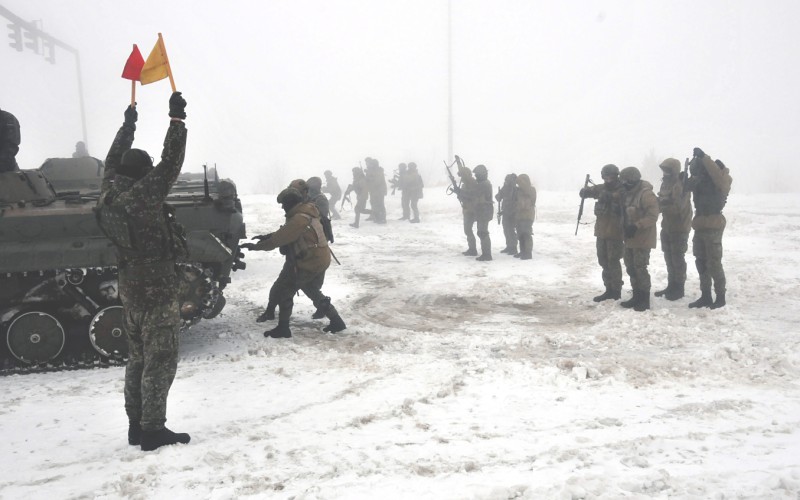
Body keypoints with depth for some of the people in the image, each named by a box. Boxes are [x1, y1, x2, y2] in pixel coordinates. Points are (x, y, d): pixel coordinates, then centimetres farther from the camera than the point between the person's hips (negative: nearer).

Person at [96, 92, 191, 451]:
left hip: (130, 290, 8)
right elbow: (171, 162, -16)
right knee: (160, 360, -2)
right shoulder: (144, 194, -16)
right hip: (157, 291, -8)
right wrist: (177, 118, -12)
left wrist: (128, 125, 29)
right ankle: (152, 430, 2)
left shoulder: (109, 194, 5)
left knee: (138, 358, 15)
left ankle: (136, 426, 22)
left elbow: (112, 161, 21)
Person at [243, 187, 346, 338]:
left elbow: (279, 238, -20)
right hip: (320, 261, 10)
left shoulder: (298, 219, -20)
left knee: (283, 290, 1)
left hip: (308, 264, -10)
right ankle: (336, 321, 25)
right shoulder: (308, 213, 11)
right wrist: (268, 236, 10)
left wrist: (256, 246, -11)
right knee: (314, 292, 25)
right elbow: (285, 232, 19)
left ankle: (283, 328, 6)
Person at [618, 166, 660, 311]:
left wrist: (636, 226, -27)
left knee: (640, 268, -6)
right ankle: (637, 296, 24)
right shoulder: (628, 194, 11)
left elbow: (652, 216, -22)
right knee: (631, 267, 13)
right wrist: (625, 228, 8)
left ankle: (645, 299, 4)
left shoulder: (646, 194, -17)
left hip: (642, 239, -9)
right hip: (630, 239, 9)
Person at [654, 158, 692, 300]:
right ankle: (671, 286, 25)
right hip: (667, 227, 8)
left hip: (679, 228, -8)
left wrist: (663, 206, -24)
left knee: (678, 259, -2)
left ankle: (679, 288, 7)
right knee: (669, 258, 15)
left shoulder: (682, 185, -17)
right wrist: (659, 203, -6)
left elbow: (678, 207, -24)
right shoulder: (665, 184, 9)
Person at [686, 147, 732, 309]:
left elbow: (718, 175, -34)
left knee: (714, 264, -3)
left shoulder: (720, 180, -13)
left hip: (713, 227, -8)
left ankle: (720, 297, 9)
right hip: (700, 226, 8)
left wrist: (703, 157, -34)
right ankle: (705, 296, 21)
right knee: (701, 263, 12)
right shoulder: (699, 180, 8)